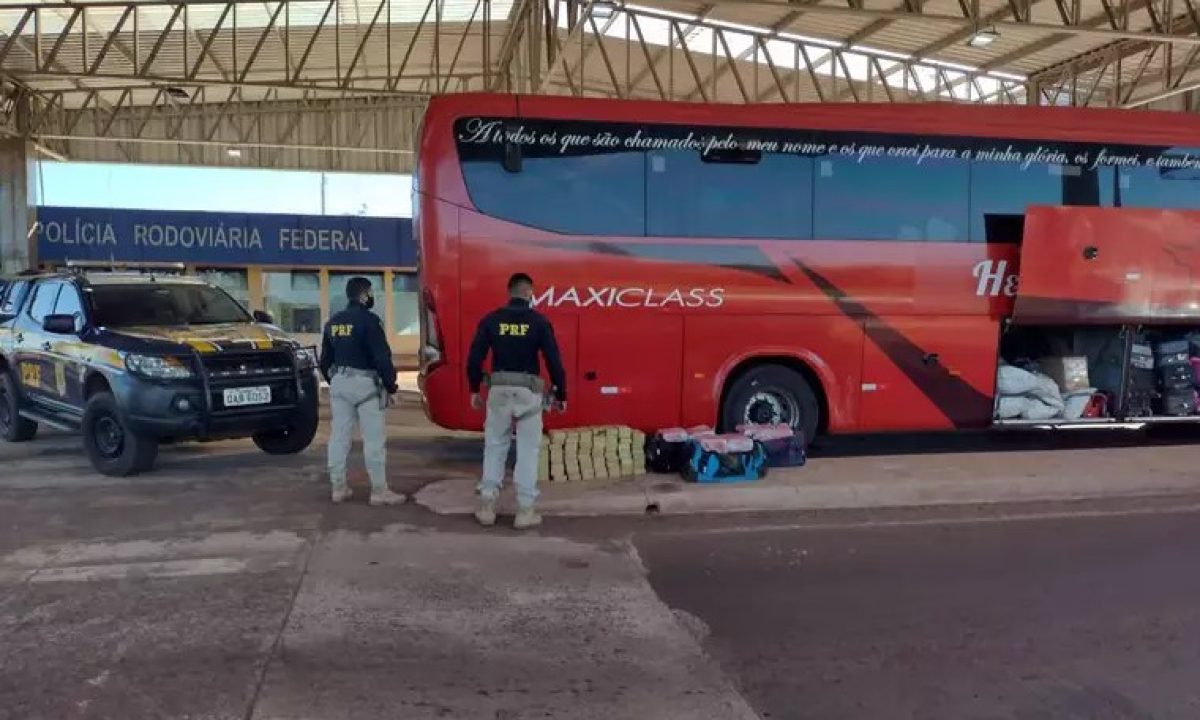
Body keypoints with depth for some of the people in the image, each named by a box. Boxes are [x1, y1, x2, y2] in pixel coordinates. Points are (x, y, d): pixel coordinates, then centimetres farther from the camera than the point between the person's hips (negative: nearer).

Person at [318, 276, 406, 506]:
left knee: (339, 437, 11)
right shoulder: (369, 320, -12)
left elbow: (325, 359, 16)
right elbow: (382, 357, -16)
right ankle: (379, 491, 2)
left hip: (339, 382, 8)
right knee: (374, 439, -2)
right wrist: (390, 387, -8)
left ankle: (339, 488, 17)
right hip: (365, 383, -8)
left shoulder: (333, 322, 11)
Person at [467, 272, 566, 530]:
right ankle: (524, 511, 7)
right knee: (528, 449, 5)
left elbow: (474, 357, 1)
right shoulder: (539, 321, -4)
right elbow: (554, 361, -5)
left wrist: (474, 390, 12)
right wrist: (561, 395, 4)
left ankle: (487, 506, 13)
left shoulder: (491, 320, 2)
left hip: (499, 389, 2)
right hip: (528, 391, -2)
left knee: (494, 446, 12)